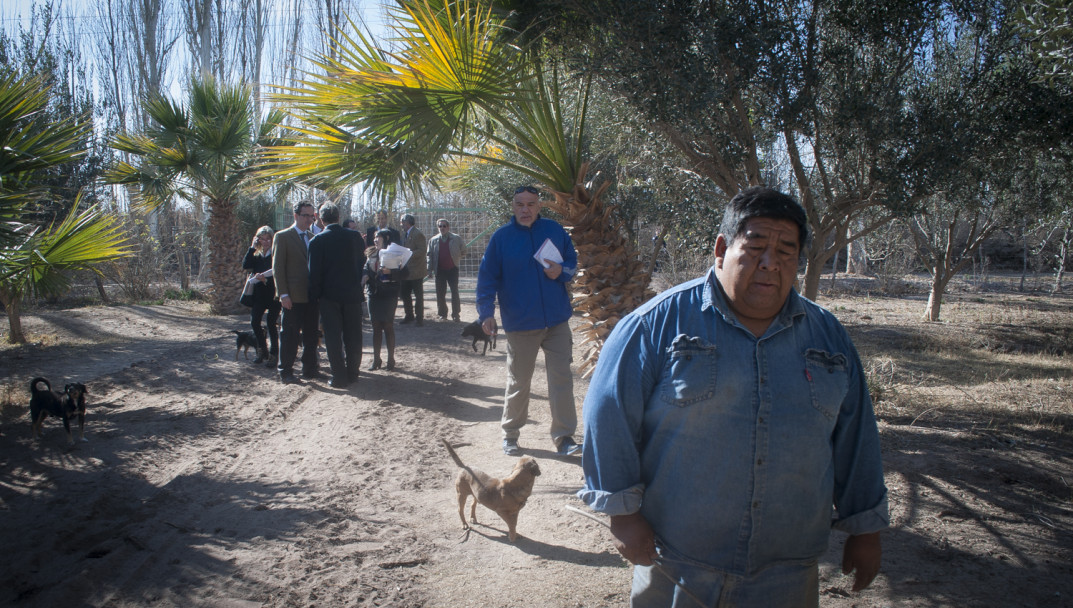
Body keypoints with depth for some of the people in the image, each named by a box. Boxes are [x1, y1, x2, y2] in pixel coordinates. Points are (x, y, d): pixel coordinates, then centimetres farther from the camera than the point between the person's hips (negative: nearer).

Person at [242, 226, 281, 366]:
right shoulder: (255, 255, 11)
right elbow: (245, 266, -6)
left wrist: (264, 274, -25)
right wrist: (252, 248, -6)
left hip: (273, 293, -5)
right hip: (259, 294, 5)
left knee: (271, 323, -4)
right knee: (254, 321, -3)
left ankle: (274, 354, 8)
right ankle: (262, 350, 17)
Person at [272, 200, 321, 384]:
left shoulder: (313, 238, 14)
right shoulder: (282, 237, -3)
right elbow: (277, 268, -6)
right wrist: (283, 294, -13)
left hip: (311, 296, 6)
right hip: (293, 296, -5)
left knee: (311, 335, 10)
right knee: (289, 335, 0)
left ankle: (309, 368, 20)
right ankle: (285, 372, 8)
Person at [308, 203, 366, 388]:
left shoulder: (317, 241, -9)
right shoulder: (355, 236, -2)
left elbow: (314, 272, -7)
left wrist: (316, 295, 2)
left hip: (329, 296, -2)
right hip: (353, 293, 3)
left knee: (333, 338, 4)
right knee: (353, 336, 12)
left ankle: (339, 376, 5)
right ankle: (352, 372, 20)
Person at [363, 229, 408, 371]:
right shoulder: (371, 254, 10)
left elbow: (403, 273, -10)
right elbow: (366, 270, 14)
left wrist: (390, 272, -26)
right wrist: (365, 277, -7)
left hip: (389, 295, -5)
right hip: (374, 294, 5)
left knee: (388, 327, 1)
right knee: (376, 327, 8)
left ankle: (391, 359, 10)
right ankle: (376, 359, 16)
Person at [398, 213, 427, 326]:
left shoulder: (418, 234, -12)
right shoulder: (404, 234, 14)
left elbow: (422, 250, -19)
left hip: (416, 271, -9)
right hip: (406, 270, 9)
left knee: (418, 295, 0)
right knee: (403, 293, 13)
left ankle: (419, 318, 6)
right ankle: (409, 315, 25)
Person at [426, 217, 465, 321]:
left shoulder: (456, 238, 0)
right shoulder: (433, 240, 5)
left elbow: (463, 250, 10)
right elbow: (429, 255, 5)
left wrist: (457, 258, 3)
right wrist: (430, 269, 0)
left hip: (452, 269, -2)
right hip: (440, 270, 2)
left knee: (455, 292, 0)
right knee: (440, 293, 5)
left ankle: (456, 314, 6)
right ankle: (442, 314, 16)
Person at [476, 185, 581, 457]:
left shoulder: (554, 230, 3)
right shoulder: (501, 236, -3)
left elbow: (572, 261, 13)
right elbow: (488, 276, -3)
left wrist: (561, 271, -10)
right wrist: (486, 312, -12)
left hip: (557, 320, 2)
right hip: (520, 322, -2)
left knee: (561, 377, 1)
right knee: (518, 381, 10)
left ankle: (563, 436, 9)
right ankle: (510, 434, 26)